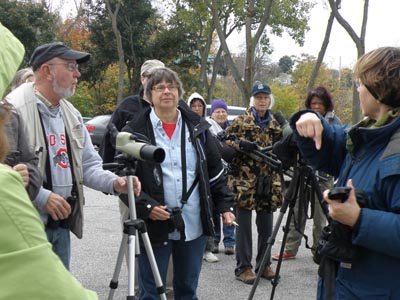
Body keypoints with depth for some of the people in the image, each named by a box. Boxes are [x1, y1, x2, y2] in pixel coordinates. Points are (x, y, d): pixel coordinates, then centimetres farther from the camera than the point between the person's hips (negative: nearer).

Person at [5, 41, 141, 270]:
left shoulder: (71, 114, 13)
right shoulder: (14, 109, -14)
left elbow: (88, 164, 15)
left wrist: (114, 182, -4)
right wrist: (41, 196, -24)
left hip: (62, 224, 8)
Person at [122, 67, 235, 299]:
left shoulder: (198, 127, 7)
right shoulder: (136, 131, -5)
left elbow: (216, 171, 12)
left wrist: (225, 205, 4)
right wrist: (145, 206, -18)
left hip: (194, 226, 4)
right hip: (154, 226, -3)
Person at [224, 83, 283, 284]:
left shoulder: (275, 125, 14)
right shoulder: (241, 121, 0)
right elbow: (223, 141, -5)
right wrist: (240, 144, -20)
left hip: (268, 181, 5)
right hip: (244, 180, -5)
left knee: (266, 225, 10)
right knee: (244, 225, 0)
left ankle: (264, 264, 22)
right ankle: (243, 267, 7)